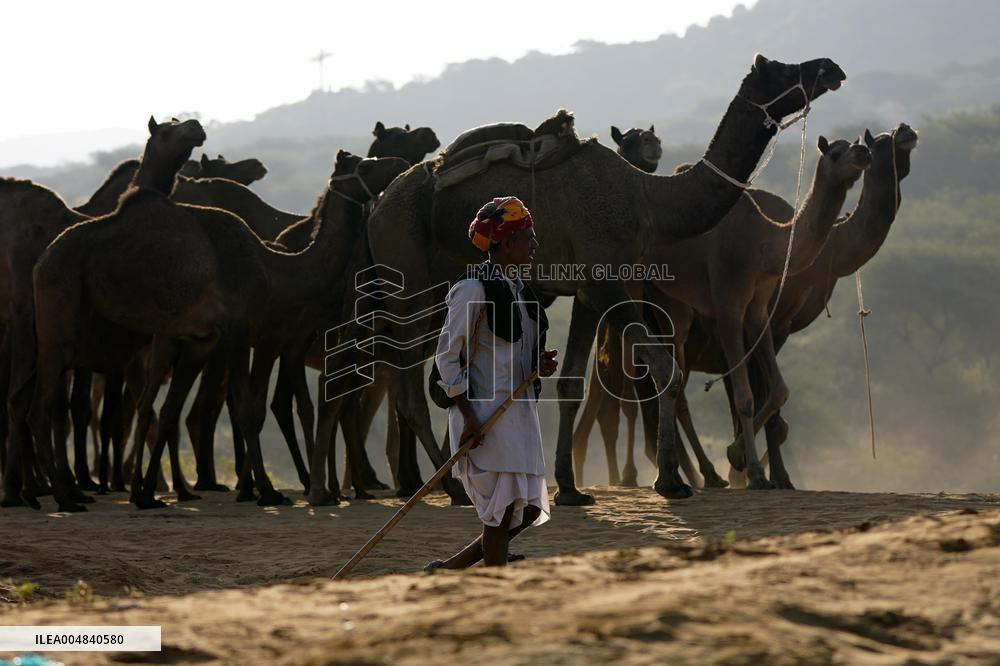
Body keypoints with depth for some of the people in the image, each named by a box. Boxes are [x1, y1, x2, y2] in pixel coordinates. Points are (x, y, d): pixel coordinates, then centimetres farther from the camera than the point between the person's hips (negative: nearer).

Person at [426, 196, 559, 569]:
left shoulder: (519, 290, 16)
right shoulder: (474, 290, -11)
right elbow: (447, 356, -11)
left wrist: (539, 366, 4)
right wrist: (468, 415, -17)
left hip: (519, 411, 9)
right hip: (485, 414, -9)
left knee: (528, 512, 7)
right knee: (502, 511, -9)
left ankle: (448, 570, 17)